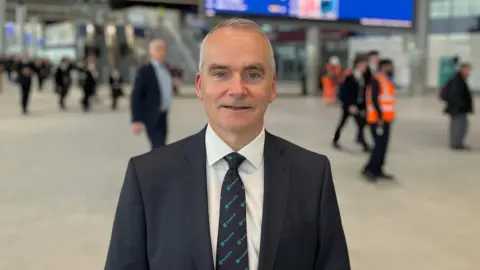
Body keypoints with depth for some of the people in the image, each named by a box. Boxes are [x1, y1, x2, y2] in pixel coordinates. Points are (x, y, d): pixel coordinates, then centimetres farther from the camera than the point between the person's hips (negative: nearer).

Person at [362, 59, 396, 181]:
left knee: (383, 145, 10)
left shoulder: (387, 80, 17)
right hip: (378, 119, -10)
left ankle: (377, 170, 17)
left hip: (385, 119, 10)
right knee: (380, 145, -11)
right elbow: (374, 99, -21)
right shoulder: (376, 80, -14)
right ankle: (368, 169, -2)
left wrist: (387, 117, 18)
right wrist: (380, 117, -22)